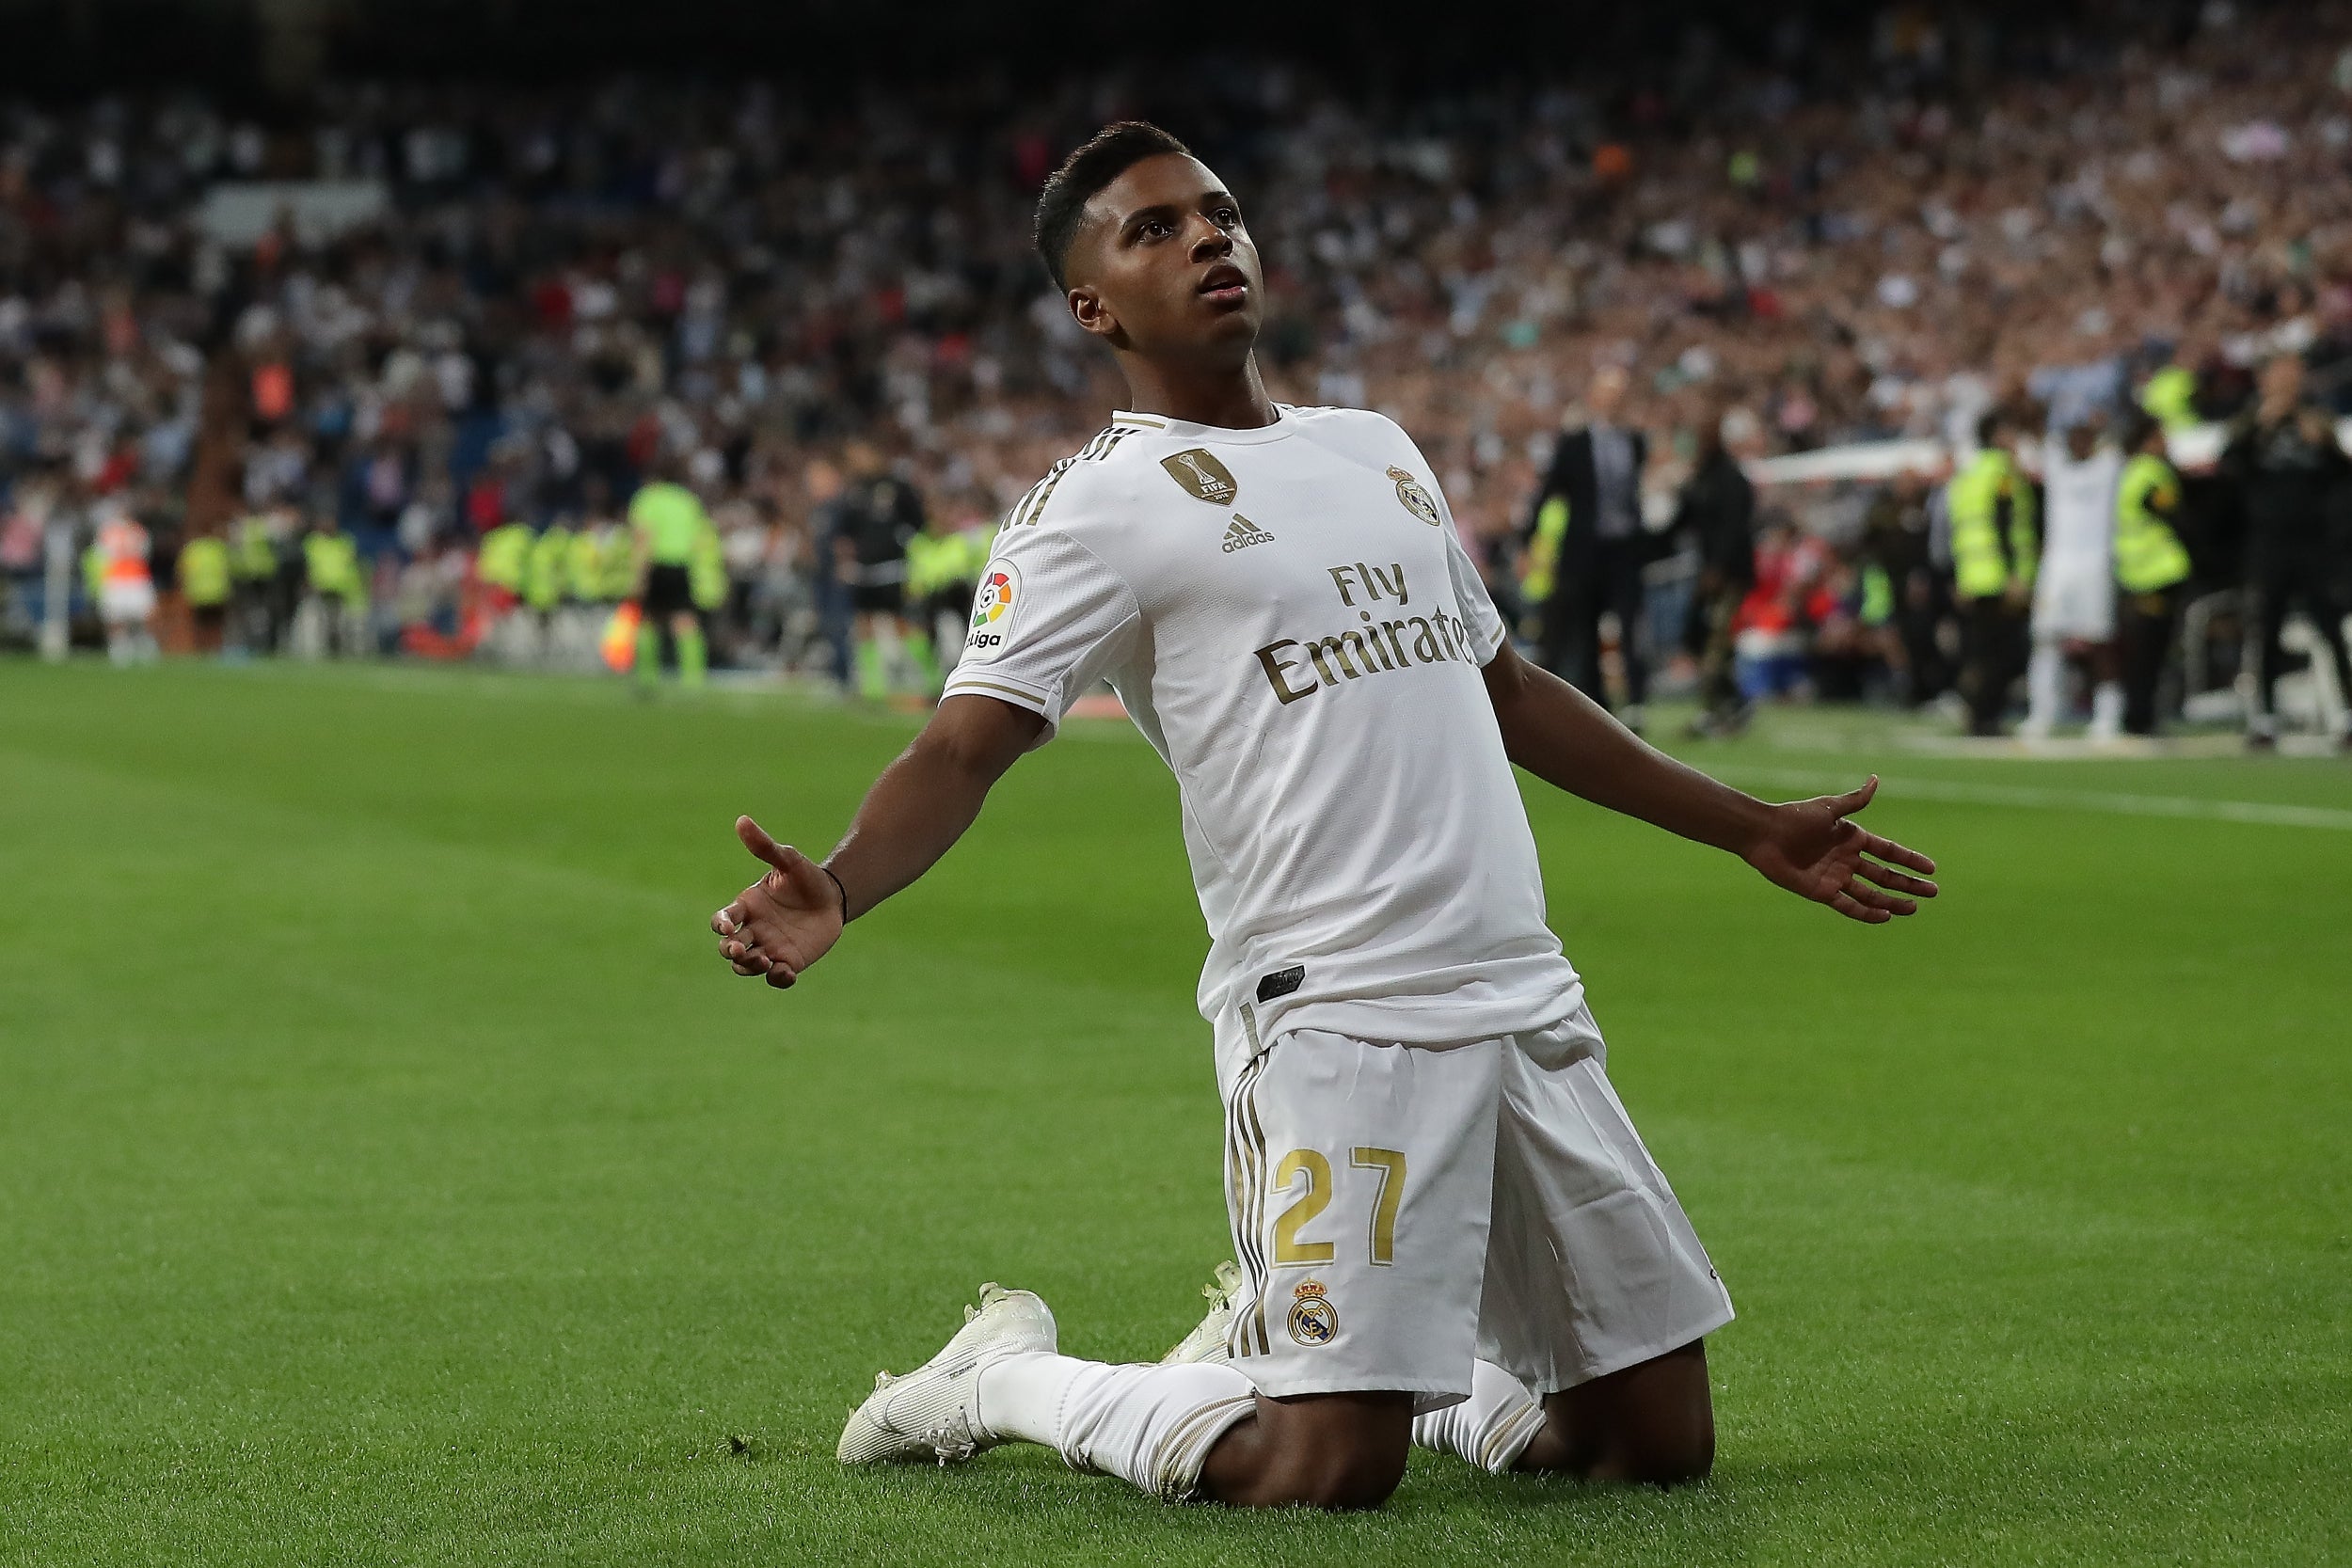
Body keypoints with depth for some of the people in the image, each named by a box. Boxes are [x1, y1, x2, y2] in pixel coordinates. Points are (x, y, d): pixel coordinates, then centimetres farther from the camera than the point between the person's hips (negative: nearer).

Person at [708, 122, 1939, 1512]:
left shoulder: (1378, 450, 20)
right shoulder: (1100, 506, -2)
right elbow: (966, 747, -12)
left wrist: (1752, 830, 32)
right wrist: (839, 889, -33)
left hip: (1528, 1006, 7)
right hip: (1333, 1018, -7)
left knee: (1663, 1439, 6)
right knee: (1329, 1470, -15)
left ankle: (1342, 1355, 28)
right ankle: (1006, 1378, 11)